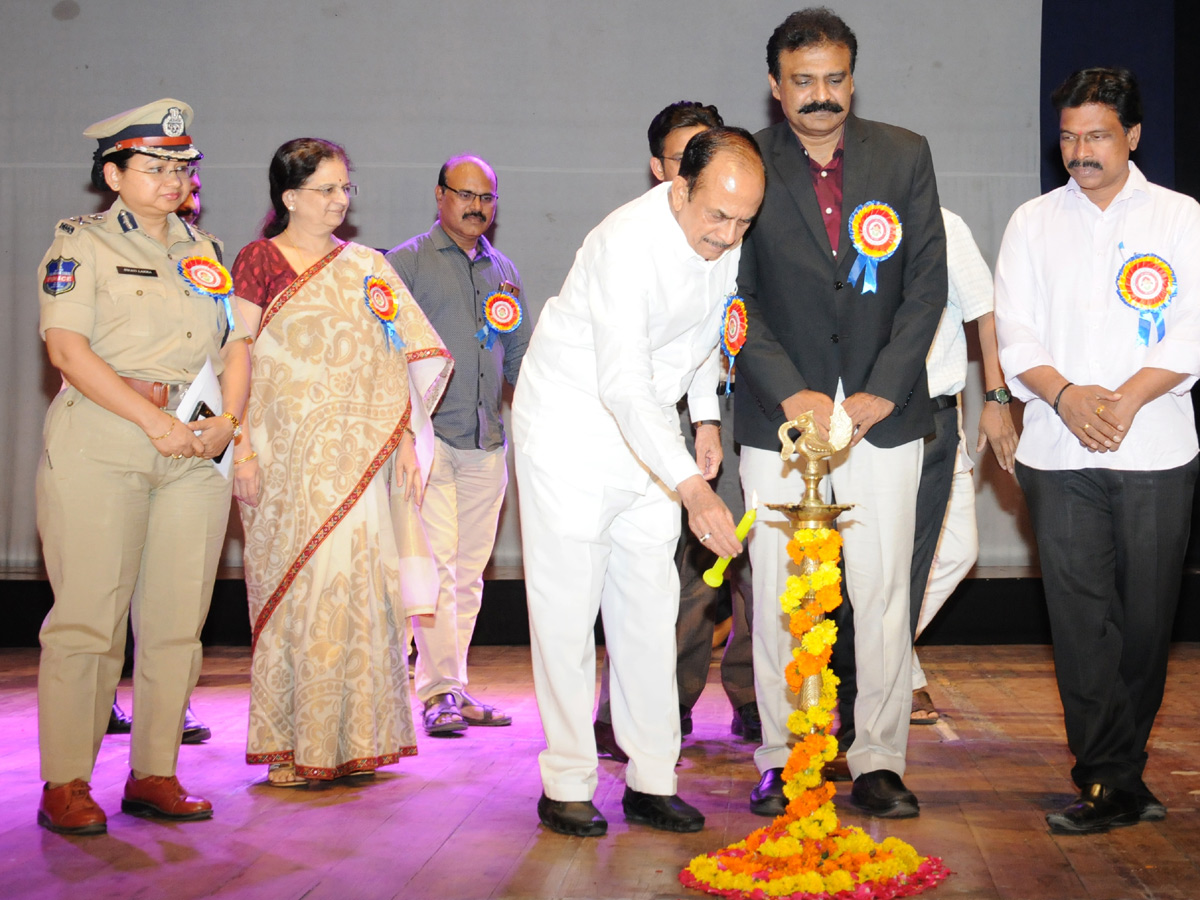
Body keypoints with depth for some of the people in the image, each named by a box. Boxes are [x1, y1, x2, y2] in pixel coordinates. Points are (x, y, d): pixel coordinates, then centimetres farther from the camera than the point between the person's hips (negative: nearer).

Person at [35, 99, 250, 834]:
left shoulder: (204, 250, 19)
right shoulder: (82, 243, 4)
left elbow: (237, 345, 16)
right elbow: (68, 347, -8)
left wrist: (228, 421, -3)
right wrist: (156, 421, -14)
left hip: (196, 451, 5)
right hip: (100, 446, -5)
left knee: (178, 621, 3)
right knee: (88, 617, -5)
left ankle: (155, 775, 12)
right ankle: (65, 784, 3)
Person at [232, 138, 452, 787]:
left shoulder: (367, 266, 12)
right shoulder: (258, 261, 3)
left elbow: (399, 360, 9)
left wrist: (405, 441, -1)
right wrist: (243, 451, -10)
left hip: (353, 456, 2)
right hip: (284, 457, -2)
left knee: (352, 583, 0)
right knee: (290, 586, 0)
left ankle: (355, 738, 9)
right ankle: (290, 744, 8)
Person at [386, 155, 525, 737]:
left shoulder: (503, 271, 19)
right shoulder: (405, 263, 4)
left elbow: (519, 359, 24)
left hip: (486, 440, 5)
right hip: (427, 433, -5)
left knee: (469, 570, 7)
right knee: (436, 561, -13)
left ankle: (454, 687, 14)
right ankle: (439, 691, -9)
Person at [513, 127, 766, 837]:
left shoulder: (728, 241, -4)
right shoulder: (628, 244, -28)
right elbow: (623, 384, -35)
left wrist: (706, 415, 6)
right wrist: (691, 487, -41)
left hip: (650, 424, 7)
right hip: (572, 421, -6)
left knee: (651, 604, 5)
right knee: (568, 603, -4)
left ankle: (652, 782, 11)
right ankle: (566, 786, 5)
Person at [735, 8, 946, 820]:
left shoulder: (905, 156, 3)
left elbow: (927, 283, 1)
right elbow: (736, 298, -3)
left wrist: (880, 394, -9)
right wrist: (791, 394, -14)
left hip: (882, 411, 1)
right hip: (781, 411, -1)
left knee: (884, 593, 2)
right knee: (777, 597, 3)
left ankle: (879, 763, 13)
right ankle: (781, 761, 15)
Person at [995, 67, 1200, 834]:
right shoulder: (1034, 222, 13)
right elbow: (1014, 332, 6)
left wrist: (1125, 399, -13)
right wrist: (1064, 394, -11)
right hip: (1060, 454, 1)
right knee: (1082, 617, -3)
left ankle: (1112, 770, 19)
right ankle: (1114, 784, 3)